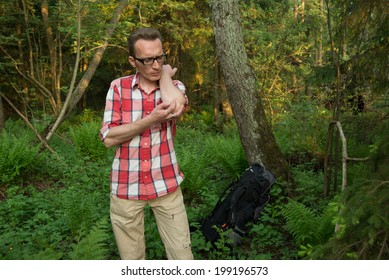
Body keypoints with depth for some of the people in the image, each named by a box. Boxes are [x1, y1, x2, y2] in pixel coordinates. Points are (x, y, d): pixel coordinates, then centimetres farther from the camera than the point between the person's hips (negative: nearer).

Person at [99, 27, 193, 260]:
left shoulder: (175, 86, 0)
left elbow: (176, 104, -25)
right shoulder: (119, 87, -2)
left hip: (166, 185, 0)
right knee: (132, 258, 13)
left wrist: (166, 73, -7)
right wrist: (151, 119, -19)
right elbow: (108, 138, -9)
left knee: (183, 255, 6)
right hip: (126, 187, 0)